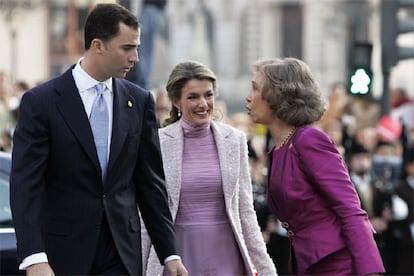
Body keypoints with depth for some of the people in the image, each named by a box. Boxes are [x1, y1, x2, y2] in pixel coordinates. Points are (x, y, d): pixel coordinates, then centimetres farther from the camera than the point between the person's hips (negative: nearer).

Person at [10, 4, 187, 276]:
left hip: (121, 254, 3)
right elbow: (25, 185, -12)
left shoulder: (140, 101, 6)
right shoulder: (41, 101, -6)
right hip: (63, 252, -3)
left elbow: (150, 181, 10)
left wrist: (170, 253, 6)